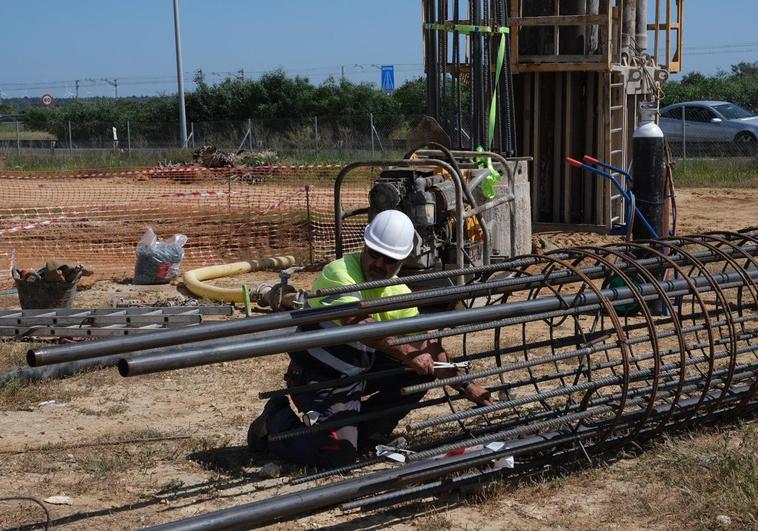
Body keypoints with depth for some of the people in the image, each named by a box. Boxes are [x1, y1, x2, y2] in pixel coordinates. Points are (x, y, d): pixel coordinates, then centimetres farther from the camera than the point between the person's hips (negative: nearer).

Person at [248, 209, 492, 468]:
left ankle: (367, 431, 10)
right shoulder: (339, 274, -22)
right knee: (339, 453, -22)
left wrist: (465, 385, -3)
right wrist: (408, 353, -37)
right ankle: (276, 422, 5)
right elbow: (361, 326, -37)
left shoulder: (398, 291, 2)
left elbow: (427, 343, 3)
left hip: (360, 373, 8)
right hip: (320, 379, -8)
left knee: (424, 368, -2)